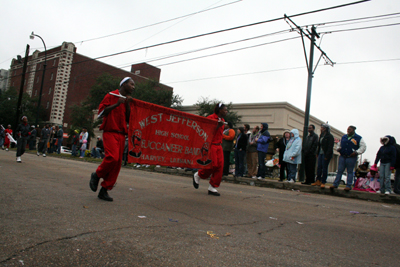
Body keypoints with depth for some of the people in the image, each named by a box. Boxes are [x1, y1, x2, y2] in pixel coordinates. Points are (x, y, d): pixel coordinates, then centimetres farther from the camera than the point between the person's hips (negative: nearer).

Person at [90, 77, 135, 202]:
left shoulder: (128, 100, 21)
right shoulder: (112, 96, 3)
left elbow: (128, 120, 13)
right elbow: (101, 112, -5)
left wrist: (128, 105, 2)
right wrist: (117, 104, -11)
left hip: (121, 134, 6)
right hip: (110, 132, -6)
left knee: (117, 163, 0)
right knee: (112, 157, -24)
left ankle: (104, 190, 8)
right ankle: (96, 175, 4)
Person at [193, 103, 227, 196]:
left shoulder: (222, 120, 17)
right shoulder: (210, 118, -7)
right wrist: (217, 126, -20)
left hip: (219, 146, 8)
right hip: (210, 145, -8)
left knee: (220, 166, -1)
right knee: (213, 165, -13)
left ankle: (212, 188, 8)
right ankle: (197, 175, 15)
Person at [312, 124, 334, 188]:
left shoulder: (330, 136, -9)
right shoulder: (321, 136, 15)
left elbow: (330, 147, -14)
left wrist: (327, 156, -19)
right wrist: (317, 153, 12)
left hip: (326, 154, -7)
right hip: (321, 153, 8)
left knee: (324, 168, -2)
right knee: (319, 168, 7)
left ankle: (323, 182, 5)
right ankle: (318, 181, 13)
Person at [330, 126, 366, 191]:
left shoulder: (358, 138, 2)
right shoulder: (344, 137, 16)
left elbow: (363, 147, -2)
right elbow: (339, 144, 28)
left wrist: (356, 152, -12)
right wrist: (338, 148, 7)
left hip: (351, 158, -4)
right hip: (342, 157, 4)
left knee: (350, 172, 1)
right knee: (339, 171, 4)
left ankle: (348, 186, 8)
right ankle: (335, 184, 7)